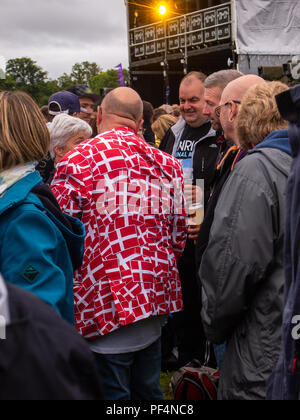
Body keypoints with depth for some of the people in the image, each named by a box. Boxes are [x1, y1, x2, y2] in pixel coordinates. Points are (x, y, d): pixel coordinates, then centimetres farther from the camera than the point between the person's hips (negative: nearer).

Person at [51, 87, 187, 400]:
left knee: (112, 394, 4)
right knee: (148, 391, 20)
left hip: (108, 304, -6)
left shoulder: (78, 162, -10)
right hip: (157, 300, 6)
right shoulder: (167, 165, 8)